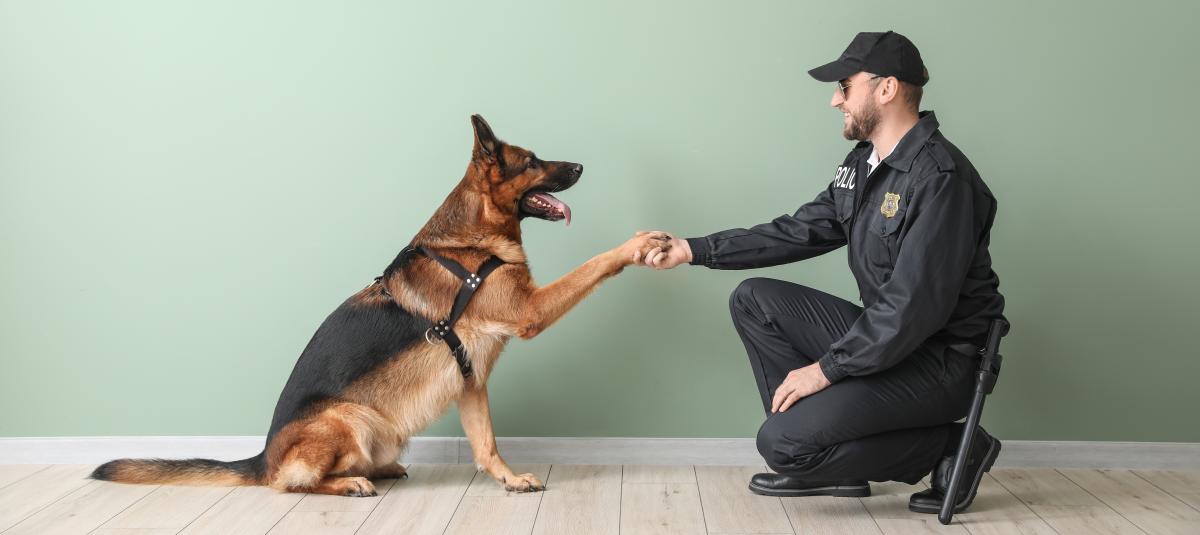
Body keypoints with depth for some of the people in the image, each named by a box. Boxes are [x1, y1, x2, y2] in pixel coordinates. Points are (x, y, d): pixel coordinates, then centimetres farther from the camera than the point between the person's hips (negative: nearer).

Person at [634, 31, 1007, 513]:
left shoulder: (939, 177, -22)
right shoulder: (862, 163, 7)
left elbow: (916, 307, -26)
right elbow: (801, 231, 12)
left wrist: (827, 369, -21)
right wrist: (694, 250, 7)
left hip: (939, 360, -9)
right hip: (884, 334, 9)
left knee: (781, 442, -18)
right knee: (753, 301, 5)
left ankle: (948, 448, -1)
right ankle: (823, 460, 7)